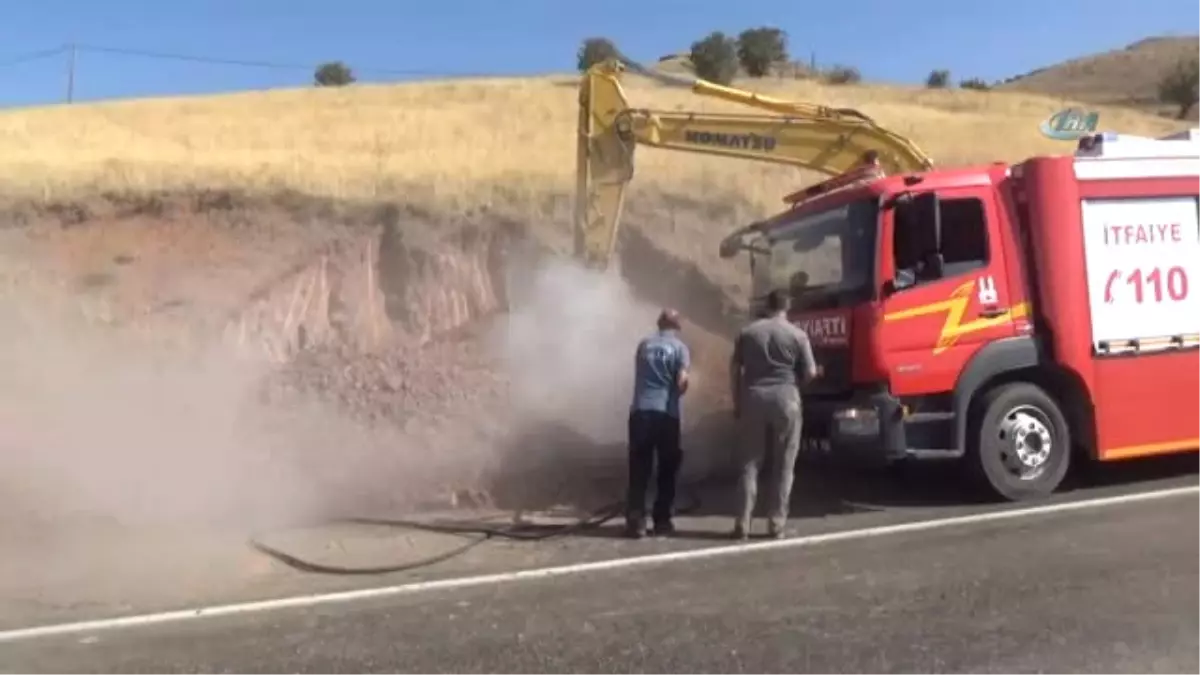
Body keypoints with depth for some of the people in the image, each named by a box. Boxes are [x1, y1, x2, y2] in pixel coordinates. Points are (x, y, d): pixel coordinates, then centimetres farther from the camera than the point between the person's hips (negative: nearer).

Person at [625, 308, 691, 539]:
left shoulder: (644, 344, 12)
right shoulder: (679, 347, 1)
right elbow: (682, 382, -8)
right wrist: (676, 394, 10)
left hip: (640, 411, 2)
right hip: (666, 413, -2)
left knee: (638, 469, 4)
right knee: (667, 469, 11)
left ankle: (635, 522, -1)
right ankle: (662, 520, 15)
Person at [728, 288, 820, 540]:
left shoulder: (747, 332, 6)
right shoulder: (797, 334, -1)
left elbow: (734, 370, 6)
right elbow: (810, 373, 0)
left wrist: (737, 403, 12)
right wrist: (817, 371, 23)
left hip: (754, 398, 2)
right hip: (785, 399, -2)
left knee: (750, 463, 6)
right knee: (783, 465, 7)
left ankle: (743, 522, 2)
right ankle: (776, 522, 7)